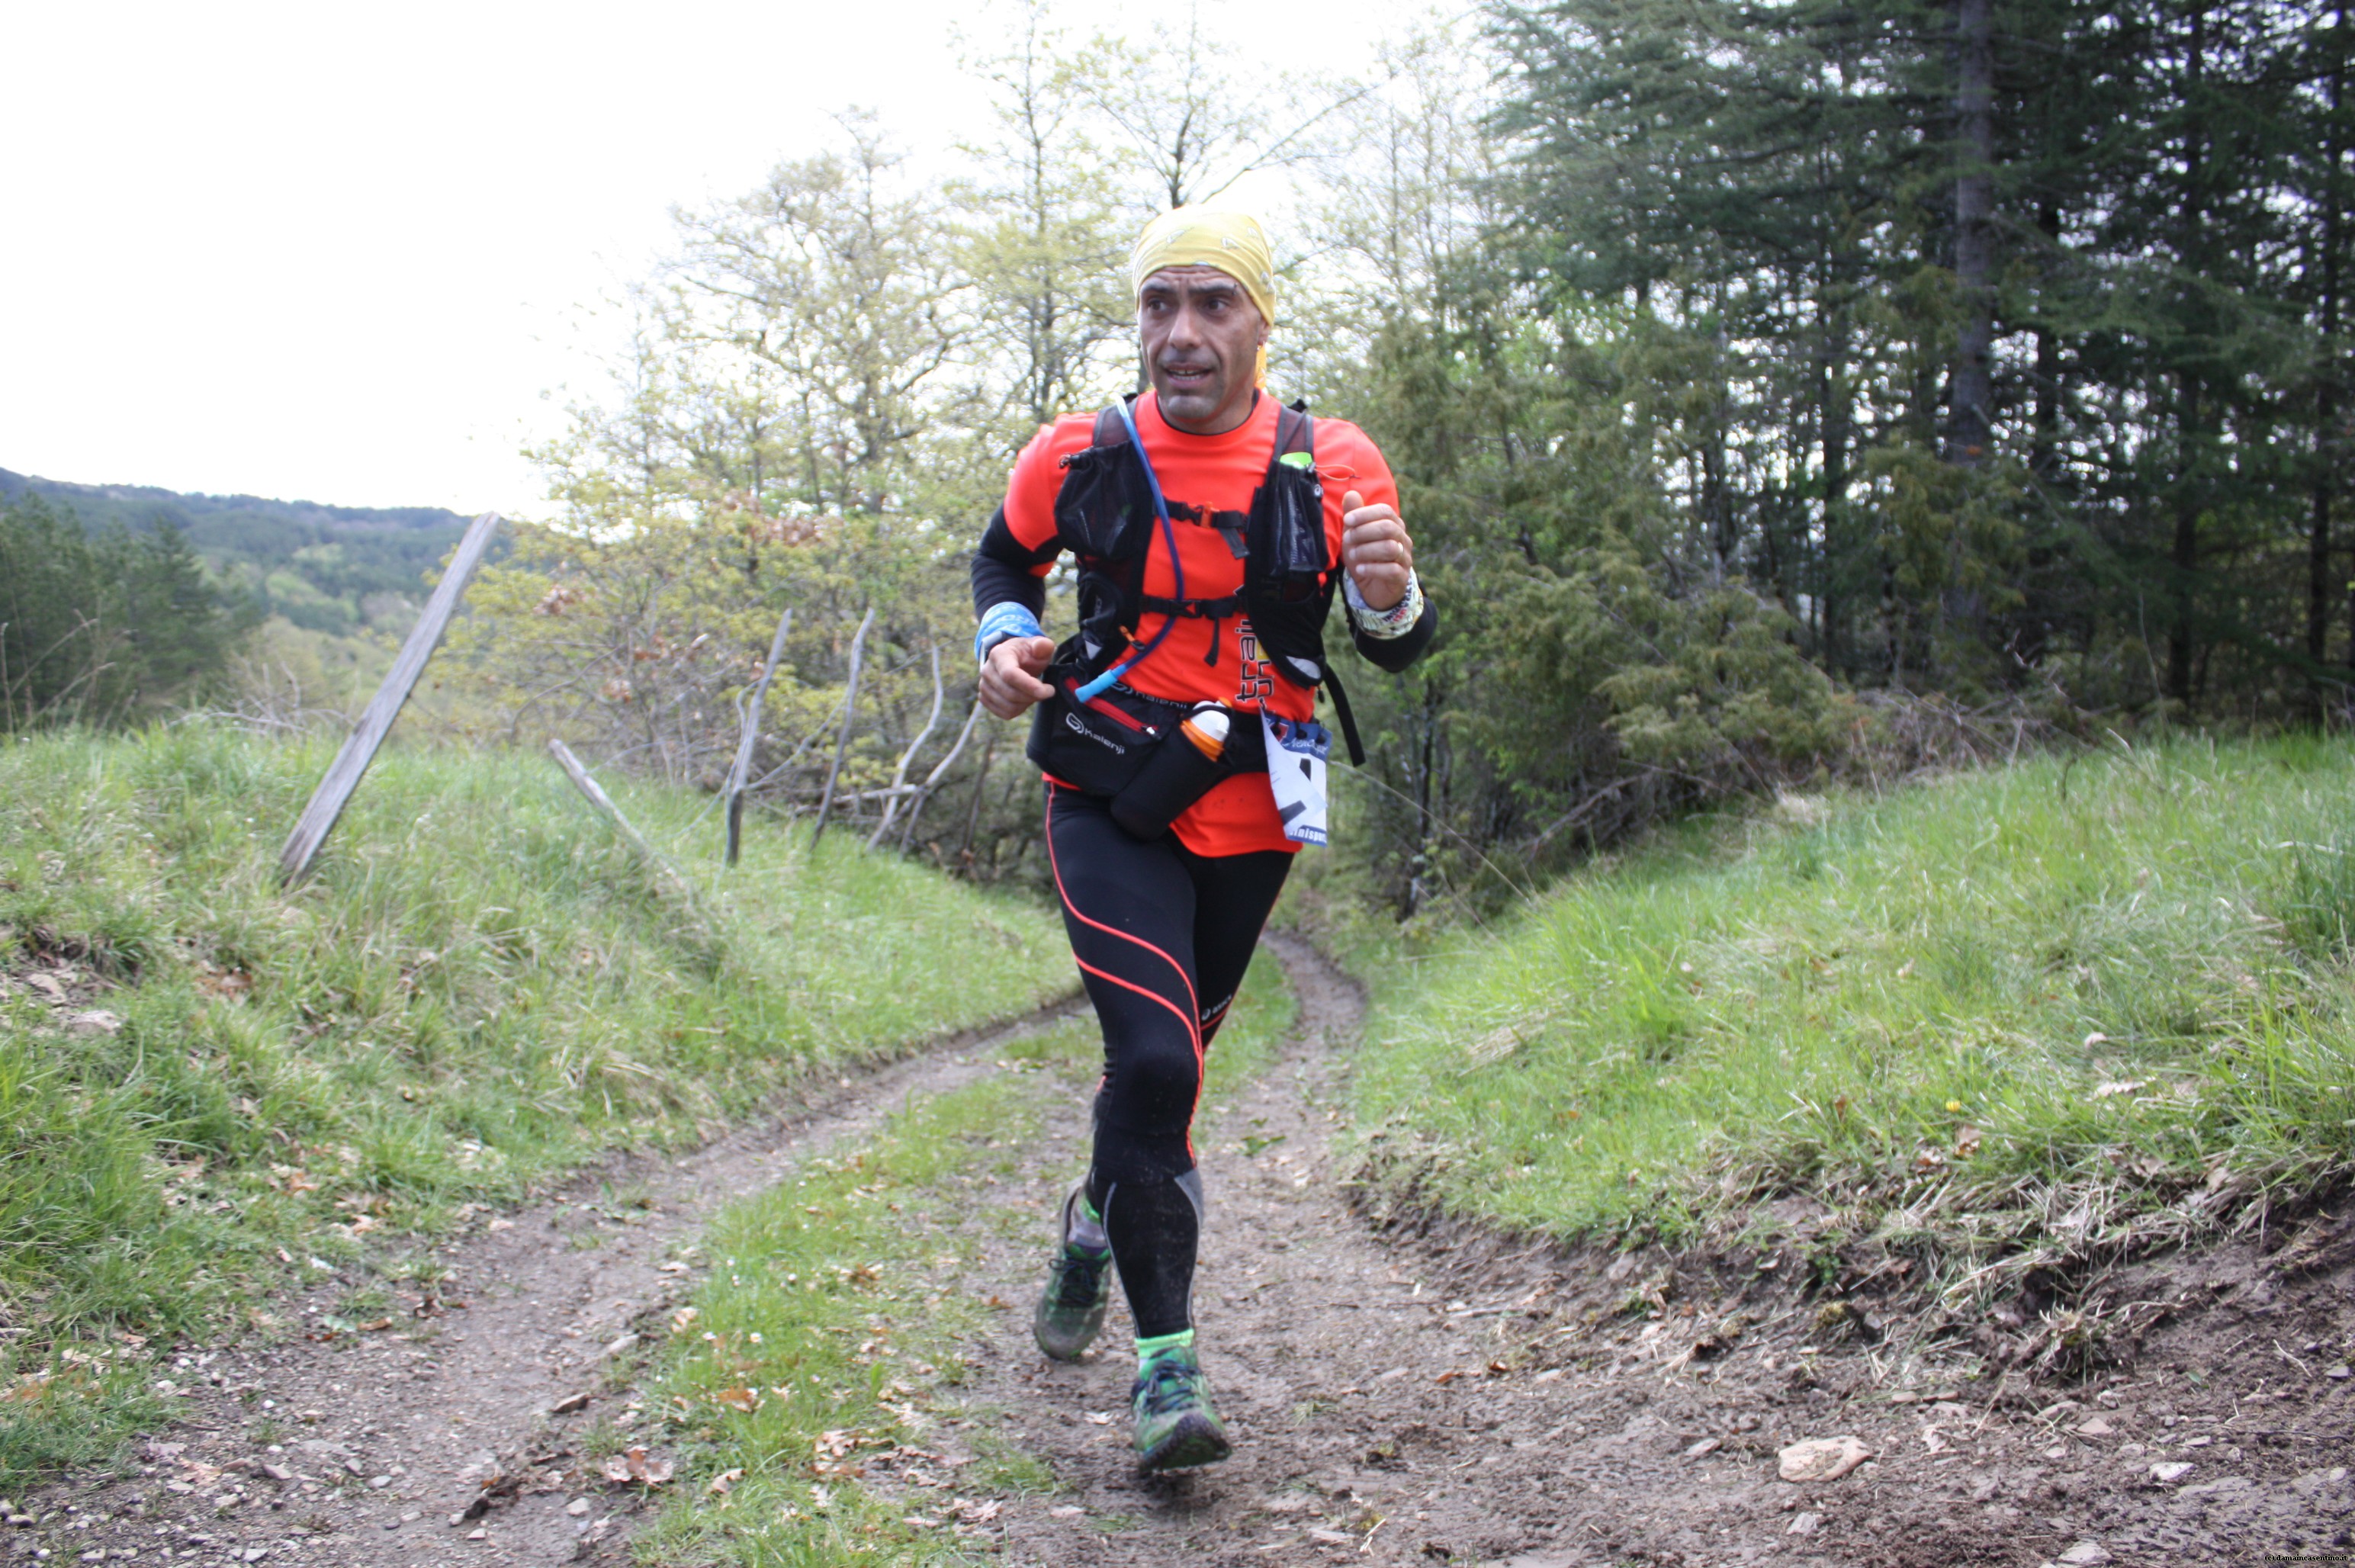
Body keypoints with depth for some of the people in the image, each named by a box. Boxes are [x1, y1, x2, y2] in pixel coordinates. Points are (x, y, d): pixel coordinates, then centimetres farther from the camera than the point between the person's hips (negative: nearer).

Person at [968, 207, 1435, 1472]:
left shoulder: (1332, 467, -8)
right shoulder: (1080, 457, -7)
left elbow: (1398, 652, -2)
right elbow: (1004, 559, 13)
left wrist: (1391, 598, -25)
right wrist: (1005, 639, -8)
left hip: (1248, 816, 2)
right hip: (1109, 807, -2)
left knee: (1173, 1057, 19)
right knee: (1154, 1060, -19)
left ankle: (1099, 1221, 50)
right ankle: (1165, 1357, -8)